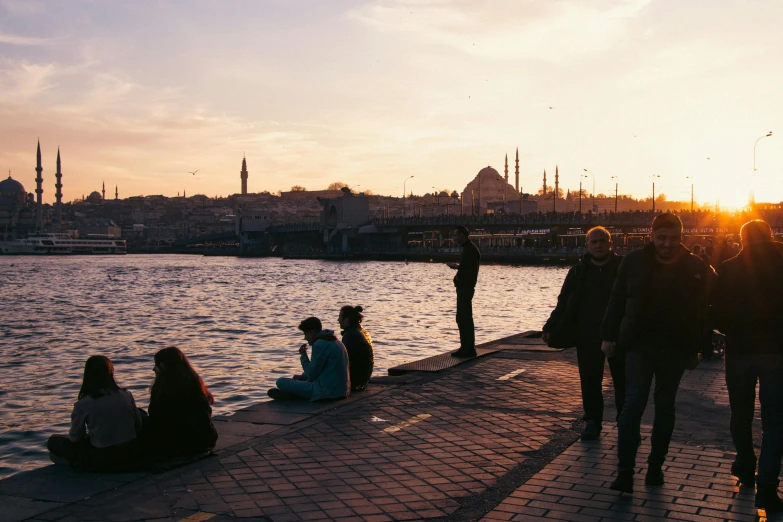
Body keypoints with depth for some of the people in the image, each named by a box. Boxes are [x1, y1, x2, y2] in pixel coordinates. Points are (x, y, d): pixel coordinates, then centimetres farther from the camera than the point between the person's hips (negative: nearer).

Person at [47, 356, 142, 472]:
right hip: (131, 454, 3)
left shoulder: (82, 405, -14)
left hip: (102, 460, -3)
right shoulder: (126, 395, -5)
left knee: (53, 441, 14)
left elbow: (76, 437, 0)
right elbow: (138, 427, 3)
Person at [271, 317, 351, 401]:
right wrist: (302, 377, 17)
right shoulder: (336, 342, 15)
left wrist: (303, 355, 0)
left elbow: (311, 374, -12)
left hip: (327, 393, -10)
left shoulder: (319, 344, -14)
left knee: (281, 381, -11)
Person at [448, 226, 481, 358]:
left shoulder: (471, 250, -14)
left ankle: (469, 349, -3)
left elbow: (470, 270, -22)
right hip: (463, 288, 11)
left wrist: (457, 267, -11)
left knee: (466, 319, -7)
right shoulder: (467, 249, 18)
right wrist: (457, 267, 9)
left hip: (466, 288, -11)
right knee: (461, 319, 13)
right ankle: (465, 348, 19)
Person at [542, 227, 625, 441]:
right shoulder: (578, 272, 5)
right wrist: (551, 329, -4)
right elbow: (564, 303, 6)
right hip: (587, 337, 2)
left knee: (623, 381, 9)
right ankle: (592, 421, 18)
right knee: (590, 381, 8)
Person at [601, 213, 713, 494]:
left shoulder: (696, 268, -1)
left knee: (665, 406, 12)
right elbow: (617, 300, 3)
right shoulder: (634, 262, -1)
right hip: (640, 344, -1)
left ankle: (655, 466, 24)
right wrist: (609, 336, 2)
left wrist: (698, 347, 2)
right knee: (634, 402, -9)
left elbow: (703, 310, 3)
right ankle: (625, 472, -8)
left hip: (676, 349, 1)